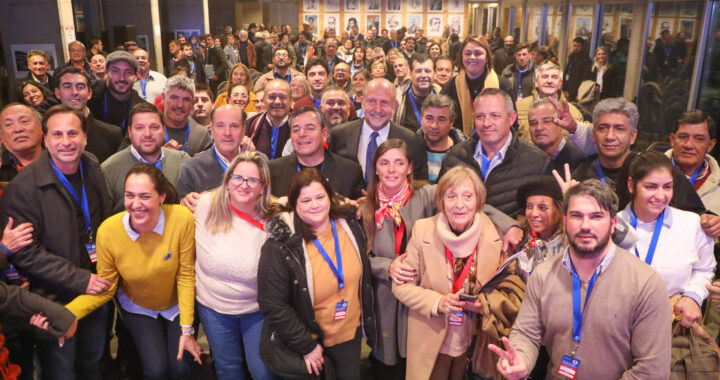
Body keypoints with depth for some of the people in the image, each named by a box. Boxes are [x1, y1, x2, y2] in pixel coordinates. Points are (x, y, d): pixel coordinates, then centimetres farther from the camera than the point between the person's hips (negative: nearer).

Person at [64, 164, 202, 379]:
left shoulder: (182, 219, -29)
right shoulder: (108, 231, -26)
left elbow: (186, 275, -18)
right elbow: (105, 288, -11)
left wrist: (186, 329, -15)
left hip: (177, 304, 0)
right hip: (138, 308, 0)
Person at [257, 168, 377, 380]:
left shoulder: (350, 226, -8)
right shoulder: (280, 246, -23)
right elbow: (272, 305, -20)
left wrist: (367, 321, 10)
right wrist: (307, 347, -16)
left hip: (350, 335, 5)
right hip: (306, 340, -5)